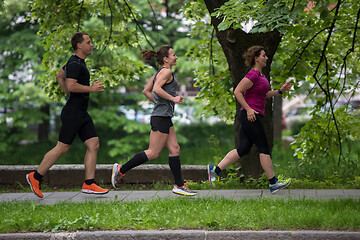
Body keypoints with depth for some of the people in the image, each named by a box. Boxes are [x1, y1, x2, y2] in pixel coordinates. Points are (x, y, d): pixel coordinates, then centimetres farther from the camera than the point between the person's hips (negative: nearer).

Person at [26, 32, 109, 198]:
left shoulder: (77, 62, 17)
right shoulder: (74, 63, -14)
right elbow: (71, 85, -25)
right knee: (62, 147, -5)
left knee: (94, 145, 1)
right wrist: (91, 89, -16)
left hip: (82, 113, 10)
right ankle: (36, 177, 6)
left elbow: (59, 76, 29)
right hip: (73, 112, -10)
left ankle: (89, 184, 1)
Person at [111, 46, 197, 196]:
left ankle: (179, 186, 6)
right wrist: (172, 98, -20)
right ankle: (121, 170, -1)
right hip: (161, 117, -10)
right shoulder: (166, 71, -11)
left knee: (174, 150, 7)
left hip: (164, 117, 10)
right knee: (153, 153, -6)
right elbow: (156, 89, -25)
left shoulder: (159, 72, 17)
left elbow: (146, 91, 20)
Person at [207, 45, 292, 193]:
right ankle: (273, 183, 4)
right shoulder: (253, 75, -14)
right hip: (250, 116, -10)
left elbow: (264, 95, 26)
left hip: (252, 116, 10)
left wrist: (280, 91, 14)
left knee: (243, 149, 7)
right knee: (264, 148, -3)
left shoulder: (260, 74, 16)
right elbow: (237, 92, -19)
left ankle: (215, 169, 5)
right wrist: (248, 109, -20)